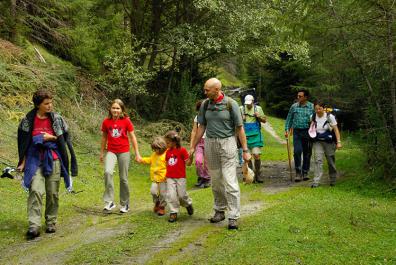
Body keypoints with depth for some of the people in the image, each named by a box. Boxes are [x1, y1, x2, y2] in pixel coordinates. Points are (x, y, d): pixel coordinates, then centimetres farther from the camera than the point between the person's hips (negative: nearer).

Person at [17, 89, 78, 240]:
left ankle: (51, 223, 18)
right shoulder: (28, 121, 0)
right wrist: (23, 162, 6)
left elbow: (65, 139, 9)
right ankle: (34, 226, -17)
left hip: (53, 160, 1)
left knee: (53, 193, 4)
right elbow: (23, 143, 7)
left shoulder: (57, 119, 2)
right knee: (36, 191, -15)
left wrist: (52, 137, -8)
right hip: (35, 161, -1)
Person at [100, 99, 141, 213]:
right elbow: (104, 137, 12)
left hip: (124, 152, -1)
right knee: (108, 172, -24)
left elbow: (132, 137, 0)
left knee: (123, 178, 4)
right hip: (110, 151, 1)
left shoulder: (126, 121, -5)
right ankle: (109, 202, -18)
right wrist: (102, 153, 17)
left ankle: (125, 204, 21)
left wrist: (137, 154, 0)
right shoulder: (106, 121, 0)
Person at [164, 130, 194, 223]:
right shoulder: (168, 152, 8)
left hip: (180, 177, -4)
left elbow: (188, 163, -10)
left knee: (182, 195, 1)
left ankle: (188, 204, 32)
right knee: (171, 195, -4)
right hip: (170, 178, 4)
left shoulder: (182, 150, -9)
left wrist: (191, 156, -28)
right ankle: (173, 213, 6)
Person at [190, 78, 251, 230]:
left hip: (227, 143, -4)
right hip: (210, 143, 5)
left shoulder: (231, 104, -7)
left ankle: (234, 217, -5)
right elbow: (201, 127, 14)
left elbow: (239, 128, -5)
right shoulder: (205, 105, 5)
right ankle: (219, 211, 25)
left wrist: (245, 150, -7)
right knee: (215, 180, 11)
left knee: (230, 181, -9)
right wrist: (193, 147, 14)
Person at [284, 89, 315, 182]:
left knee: (307, 153, 6)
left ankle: (305, 173, 18)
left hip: (308, 132, 0)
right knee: (297, 152, -10)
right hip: (297, 132, 0)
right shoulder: (294, 106, 7)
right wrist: (286, 130, 6)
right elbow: (289, 119, 13)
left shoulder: (312, 107, 2)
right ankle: (298, 173, -2)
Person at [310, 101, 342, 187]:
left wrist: (338, 142, -14)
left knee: (331, 161, 8)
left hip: (329, 141, -2)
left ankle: (333, 180, 28)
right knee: (317, 160, -12)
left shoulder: (330, 117, -9)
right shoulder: (313, 117, 0)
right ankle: (316, 181, -14)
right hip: (317, 142, 2)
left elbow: (336, 130, -8)